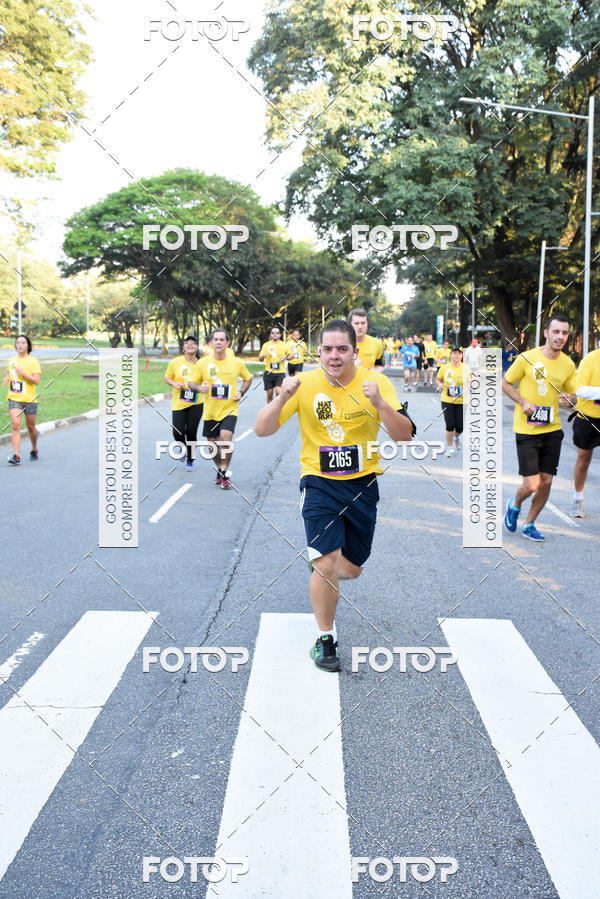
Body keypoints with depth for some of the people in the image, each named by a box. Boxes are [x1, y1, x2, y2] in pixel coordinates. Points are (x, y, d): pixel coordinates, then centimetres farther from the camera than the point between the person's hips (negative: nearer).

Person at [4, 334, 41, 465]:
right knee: (16, 426, -13)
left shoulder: (33, 361, -4)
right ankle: (16, 456, -18)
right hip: (14, 398, 2)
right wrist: (6, 378, 5)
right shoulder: (11, 361, 10)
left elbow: (36, 380, -12)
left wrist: (22, 372, -20)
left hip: (30, 399, -2)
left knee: (31, 427, 10)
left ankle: (34, 450, 35)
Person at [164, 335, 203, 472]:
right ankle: (183, 449, 27)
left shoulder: (200, 364, -3)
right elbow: (167, 377, 8)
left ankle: (190, 460, 22)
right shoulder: (175, 362, -3)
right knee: (178, 432, -8)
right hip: (178, 403, 0)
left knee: (191, 432, 1)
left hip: (196, 404, 0)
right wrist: (174, 384, -11)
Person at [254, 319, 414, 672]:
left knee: (352, 568, 13)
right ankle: (325, 639, 8)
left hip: (362, 484, 2)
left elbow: (404, 436, -15)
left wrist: (379, 402, -32)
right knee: (327, 564, -15)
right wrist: (283, 397, -27)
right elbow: (262, 430, -9)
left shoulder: (377, 382, -7)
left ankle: (319, 565, 50)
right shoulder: (305, 384, -8)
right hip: (319, 483, -2)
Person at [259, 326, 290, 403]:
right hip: (269, 372, 1)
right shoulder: (266, 345, 5)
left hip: (280, 373, -1)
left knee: (279, 392, -19)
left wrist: (285, 358, -7)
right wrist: (263, 356, -16)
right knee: (269, 395, 5)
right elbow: (260, 359, 7)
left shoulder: (284, 345, 4)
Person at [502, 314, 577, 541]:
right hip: (527, 430, -4)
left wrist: (569, 398, -9)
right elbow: (505, 383, 0)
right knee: (532, 484, -8)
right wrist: (523, 402, -15)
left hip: (552, 430, 4)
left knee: (546, 482, 5)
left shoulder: (568, 364, 3)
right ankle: (515, 505, 27)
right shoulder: (527, 358, -10)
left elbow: (572, 394, 15)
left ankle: (529, 524, 26)